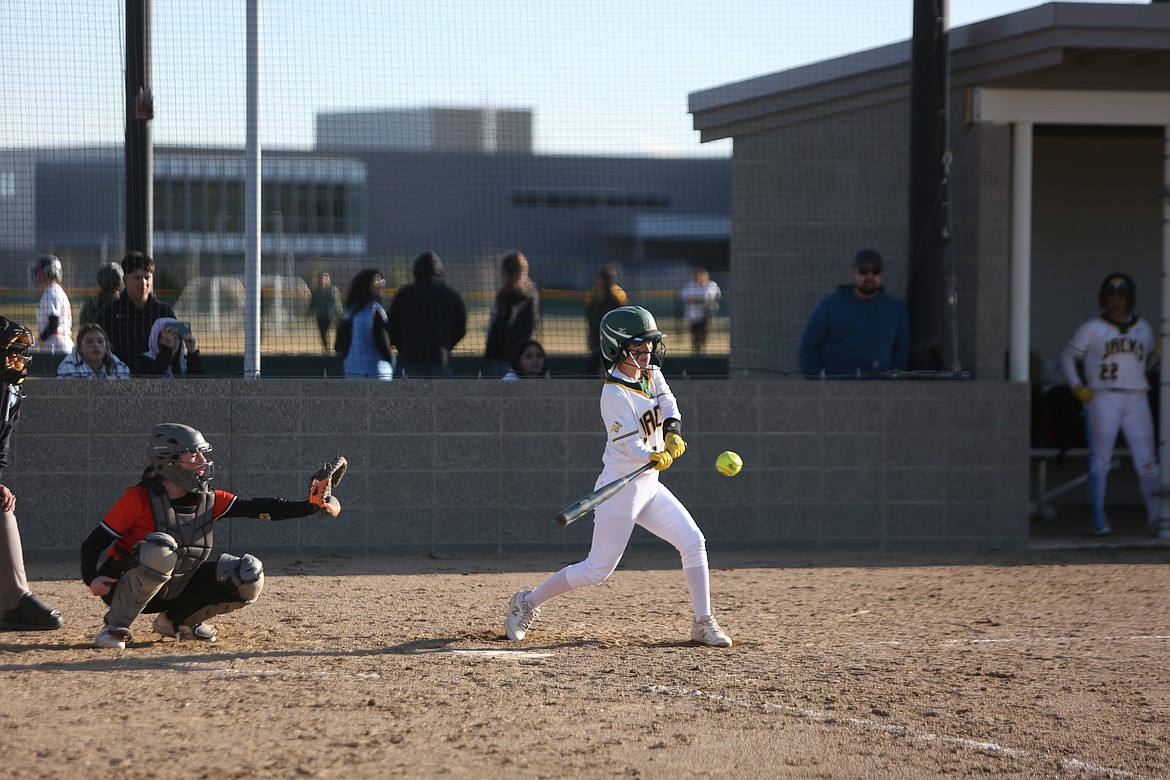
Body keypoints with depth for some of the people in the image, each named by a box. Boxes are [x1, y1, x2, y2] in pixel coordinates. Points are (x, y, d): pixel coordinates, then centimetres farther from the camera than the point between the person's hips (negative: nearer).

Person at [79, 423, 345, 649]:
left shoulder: (208, 500, 0)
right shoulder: (139, 499, -15)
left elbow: (256, 508, -6)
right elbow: (94, 542, -14)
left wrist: (312, 507, -17)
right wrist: (92, 579, -33)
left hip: (178, 591, 6)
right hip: (127, 587, -6)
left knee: (249, 575, -8)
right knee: (161, 548, -38)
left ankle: (176, 621, 10)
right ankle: (115, 627, -20)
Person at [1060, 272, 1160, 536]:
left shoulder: (1143, 328, 14)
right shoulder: (1092, 329, 4)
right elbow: (1068, 357, 9)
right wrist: (1077, 386, -3)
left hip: (1137, 399, 2)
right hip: (1103, 399, -2)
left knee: (1146, 460, -3)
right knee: (1100, 460, -2)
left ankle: (1156, 515, 1)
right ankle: (1099, 520, 2)